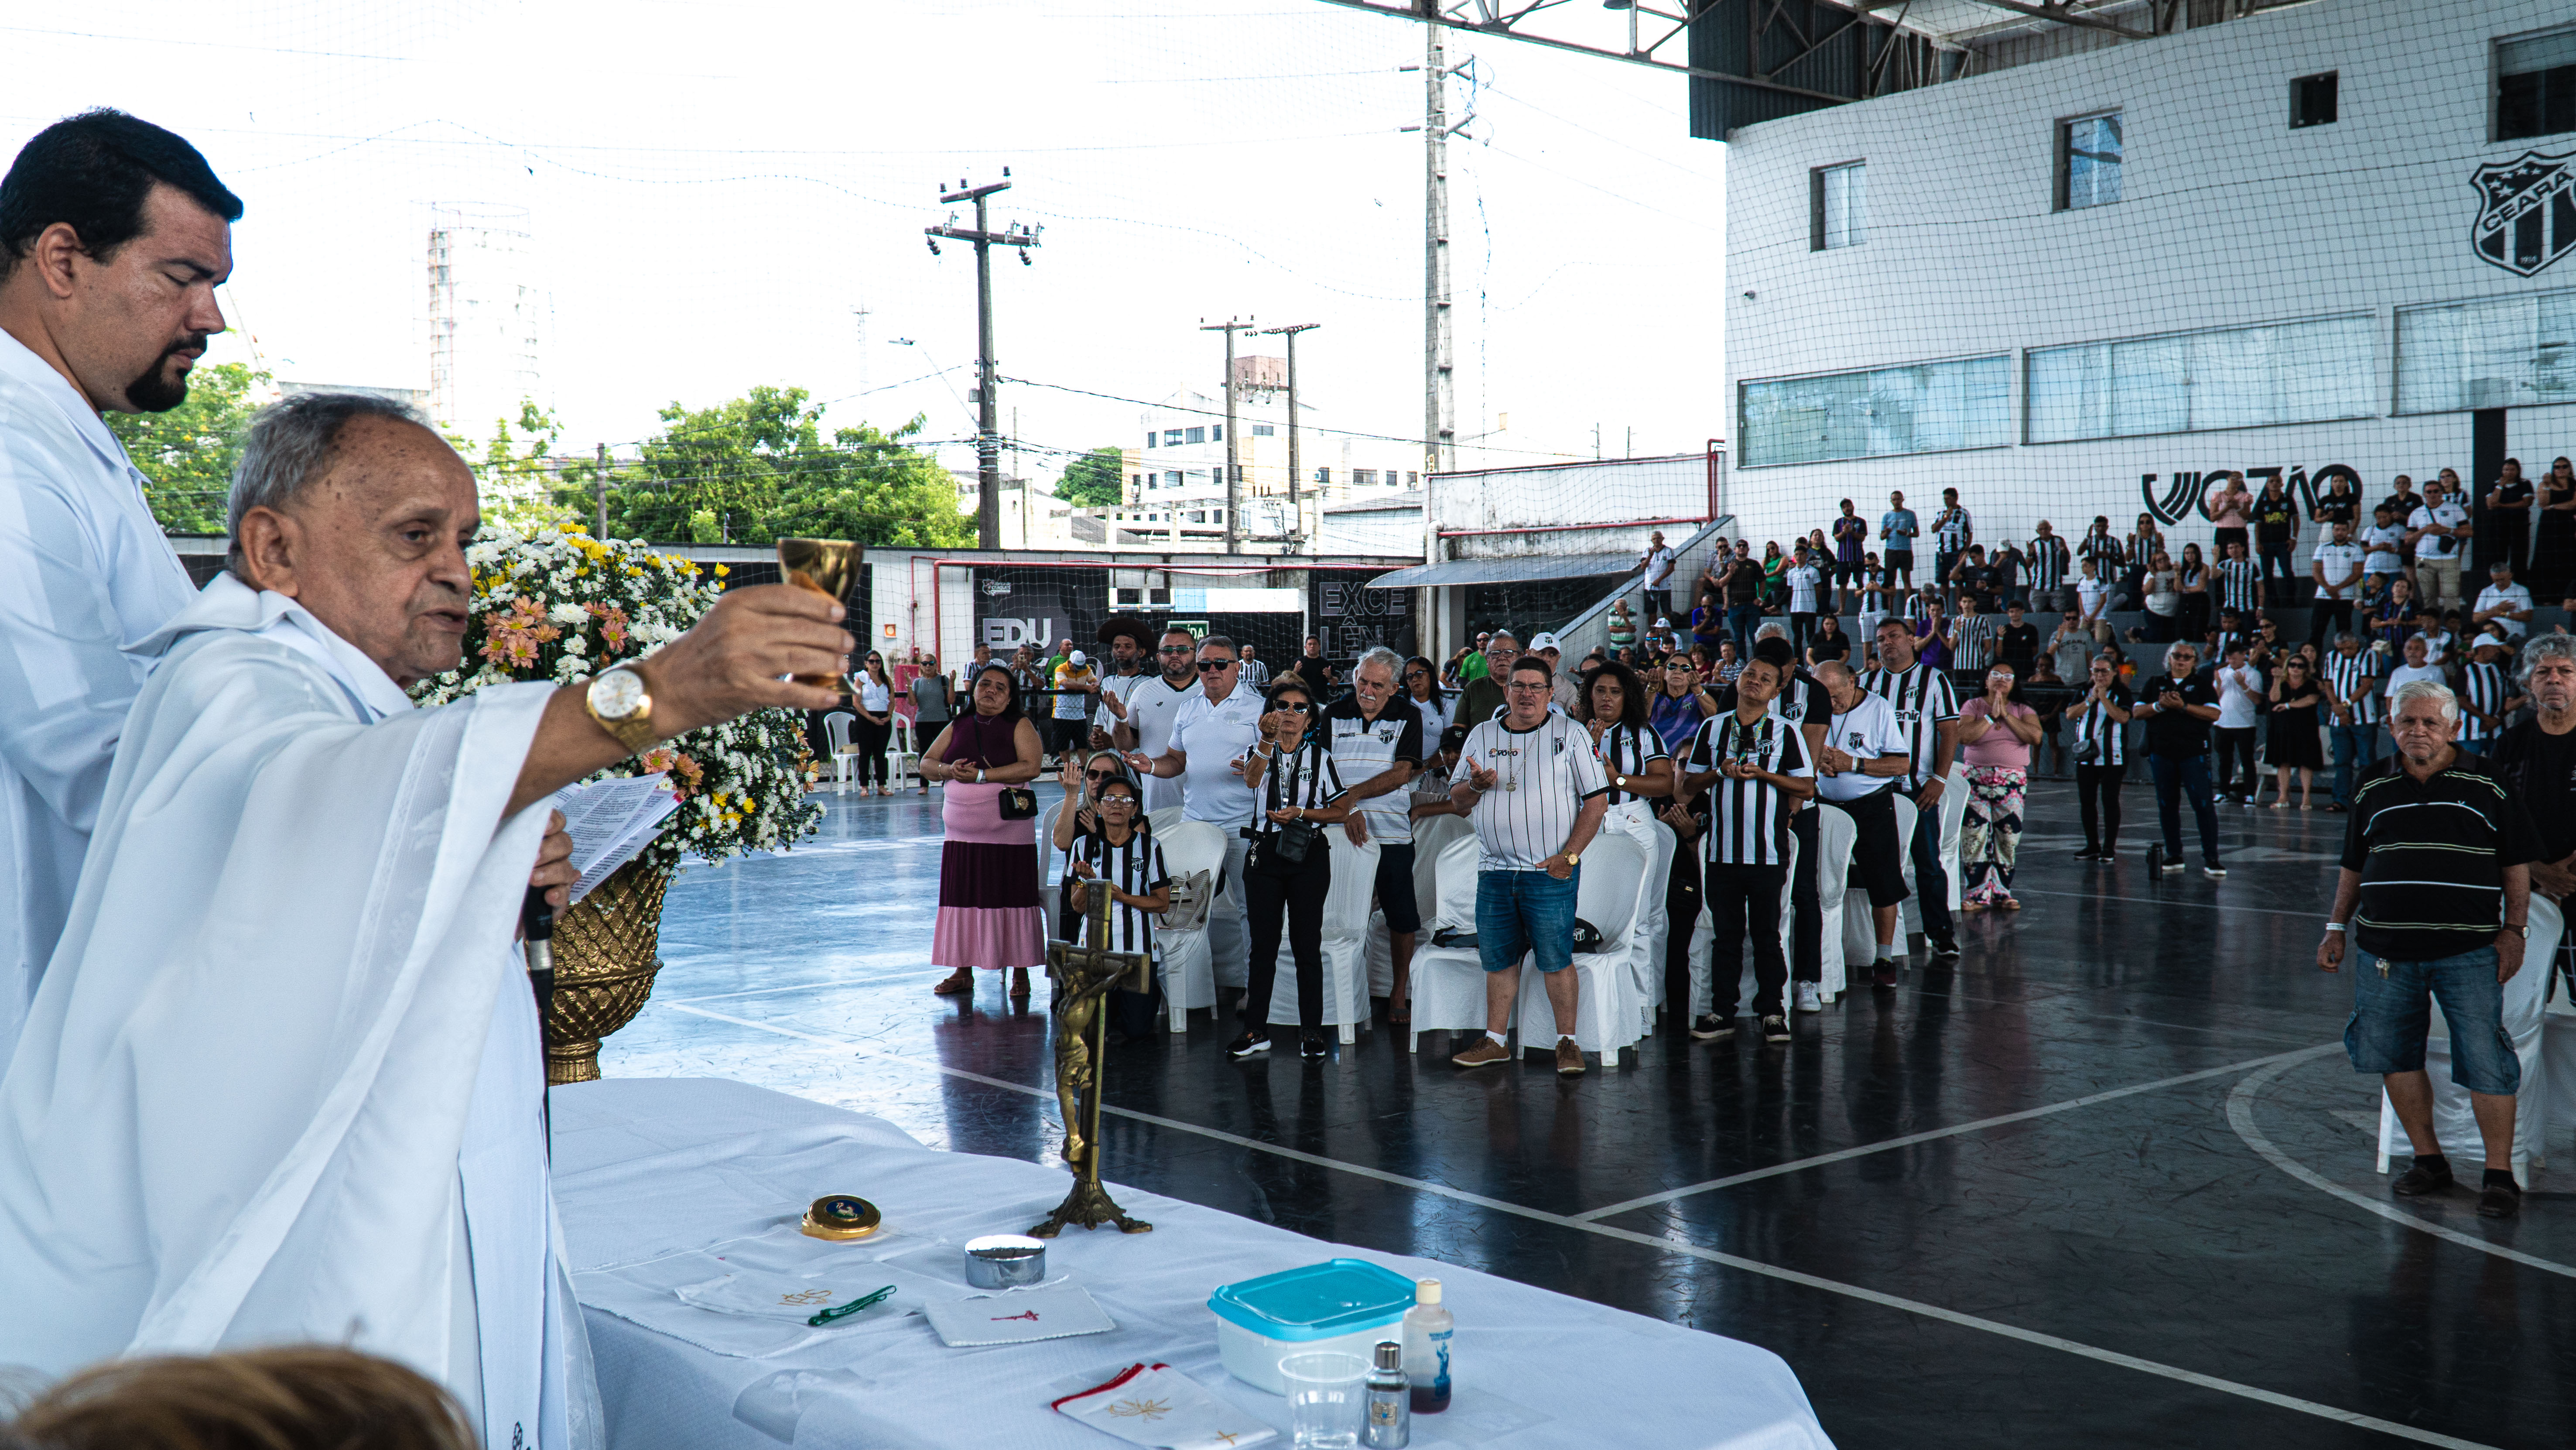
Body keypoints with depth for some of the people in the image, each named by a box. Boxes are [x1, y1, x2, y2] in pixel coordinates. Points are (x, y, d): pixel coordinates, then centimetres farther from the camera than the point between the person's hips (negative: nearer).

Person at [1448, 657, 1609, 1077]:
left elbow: (1597, 801, -1)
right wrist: (1476, 786, -9)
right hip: (1494, 870, 4)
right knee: (1498, 958, 8)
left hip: (1551, 871, -3)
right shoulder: (1482, 735, 12)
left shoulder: (1570, 734, 3)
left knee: (1556, 958, -4)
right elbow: (1458, 802, 15)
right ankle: (1495, 1041, 17)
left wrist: (1568, 856, -9)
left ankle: (1567, 1043, 6)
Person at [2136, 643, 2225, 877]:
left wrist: (2183, 706, -17)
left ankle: (2211, 859, -6)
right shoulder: (2156, 684, 14)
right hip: (2162, 752, 3)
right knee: (2167, 806, 7)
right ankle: (2174, 857, 16)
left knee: (2203, 804, -9)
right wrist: (2160, 706, -12)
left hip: (2194, 753, -3)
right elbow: (2137, 711, 6)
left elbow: (2214, 714, -8)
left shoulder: (2202, 684, 6)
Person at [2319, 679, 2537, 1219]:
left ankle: (2499, 1174, 7)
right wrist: (2337, 927, 13)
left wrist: (2513, 930, -1)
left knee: (2485, 1062, -5)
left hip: (2468, 951, -3)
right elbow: (2354, 866, 18)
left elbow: (2517, 863, 6)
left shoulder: (2486, 785, 3)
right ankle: (2429, 1159, 23)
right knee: (2393, 1056, 8)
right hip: (2385, 949, 3)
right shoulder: (2374, 790, 10)